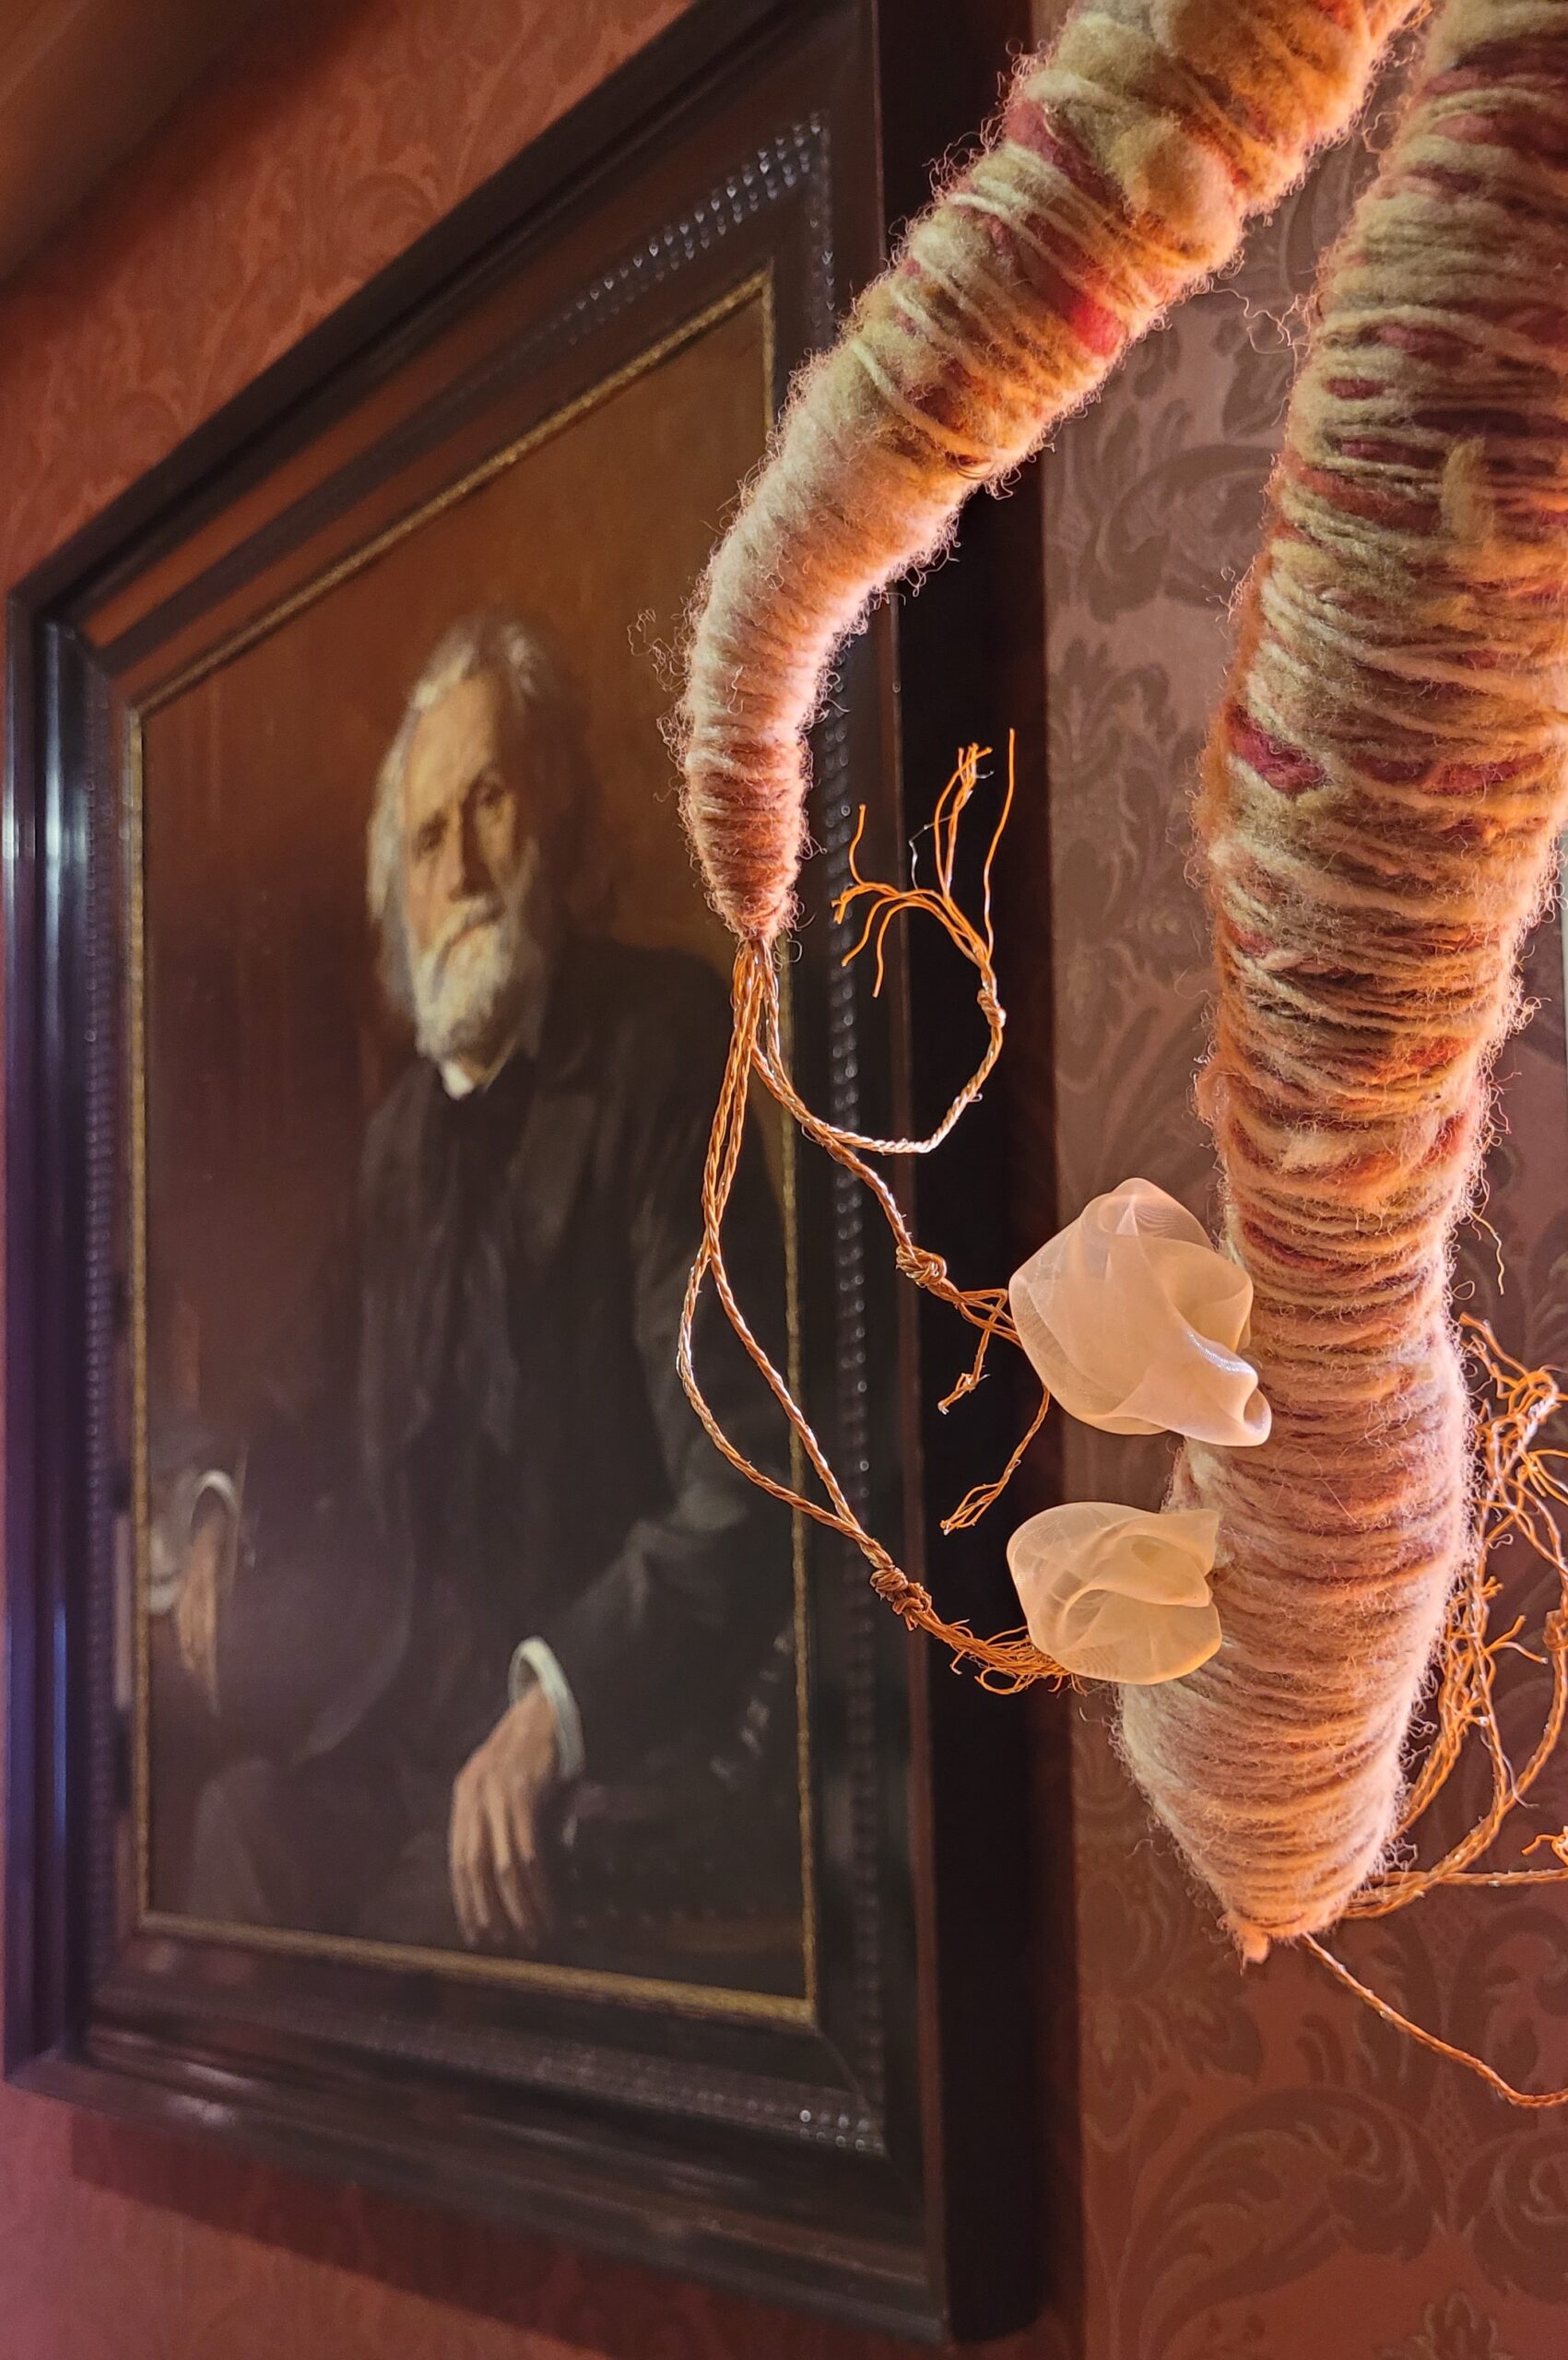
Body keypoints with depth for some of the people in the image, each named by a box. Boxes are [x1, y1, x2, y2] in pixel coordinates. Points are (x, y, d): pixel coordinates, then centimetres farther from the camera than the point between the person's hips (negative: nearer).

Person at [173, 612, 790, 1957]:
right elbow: (328, 1396, 28)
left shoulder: (662, 1049, -10)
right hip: (408, 1721, 7)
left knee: (432, 1909, -26)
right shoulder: (404, 1130, 14)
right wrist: (228, 1513, 8)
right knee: (242, 1823, -15)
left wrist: (553, 1707, -27)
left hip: (604, 1761, -7)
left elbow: (740, 1493, -18)